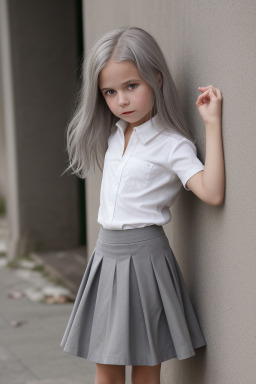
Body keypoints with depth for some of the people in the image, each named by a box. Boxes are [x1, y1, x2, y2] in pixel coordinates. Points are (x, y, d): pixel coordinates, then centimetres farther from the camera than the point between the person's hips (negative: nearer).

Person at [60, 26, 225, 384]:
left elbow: (212, 193, -26)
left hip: (144, 256, -7)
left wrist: (212, 124, -27)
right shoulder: (111, 137, 9)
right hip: (106, 253, 7)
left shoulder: (172, 145, -12)